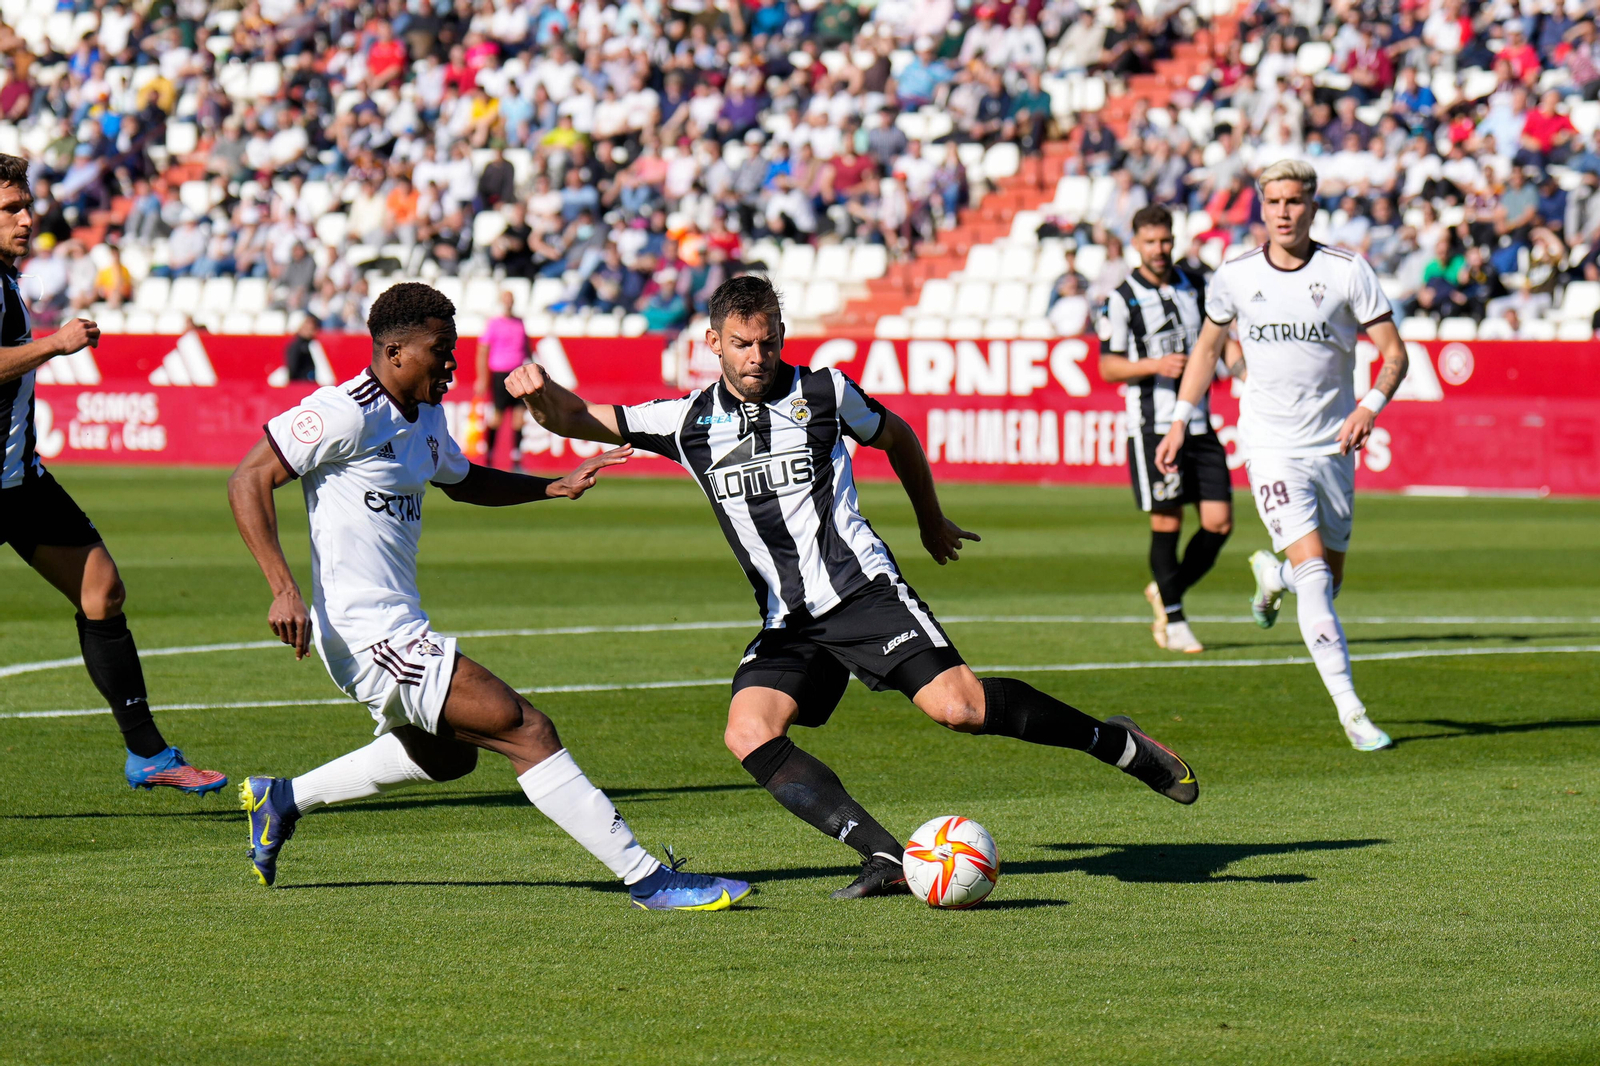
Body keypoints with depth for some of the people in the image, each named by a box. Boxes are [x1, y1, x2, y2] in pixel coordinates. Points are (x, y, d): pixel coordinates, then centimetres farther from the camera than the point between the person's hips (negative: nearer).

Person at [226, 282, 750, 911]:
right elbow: (248, 481, -18)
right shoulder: (350, 413, -17)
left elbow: (461, 481, 32)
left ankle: (283, 799, 36)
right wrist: (284, 589, -27)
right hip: (367, 630, -11)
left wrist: (556, 486, 20)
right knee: (525, 732, -13)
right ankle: (647, 879, -10)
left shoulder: (425, 416, 12)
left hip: (396, 624, 11)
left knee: (447, 756, 31)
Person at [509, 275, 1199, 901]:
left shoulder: (824, 392, 0)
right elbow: (578, 420, 3)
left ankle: (1115, 743, 0)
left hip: (863, 590, -3)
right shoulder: (689, 422, 4)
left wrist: (931, 520, 29)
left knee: (958, 707, -21)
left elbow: (896, 437, 19)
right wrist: (540, 391, -19)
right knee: (749, 734, -22)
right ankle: (885, 857, -23)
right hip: (788, 624, 4)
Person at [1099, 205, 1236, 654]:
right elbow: (1108, 367, -3)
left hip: (1199, 423, 5)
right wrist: (1156, 365, -17)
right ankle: (1173, 621, 6)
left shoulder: (1196, 285, 11)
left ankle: (1167, 591, 21)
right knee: (1167, 522, -5)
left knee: (1219, 521, -1)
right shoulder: (1122, 298, -3)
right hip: (1152, 425, -5)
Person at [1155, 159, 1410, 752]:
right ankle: (1350, 709, -18)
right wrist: (1180, 421, 13)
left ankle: (1273, 577, 48)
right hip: (1271, 446, -1)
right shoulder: (1235, 278, -1)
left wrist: (1371, 405, -22)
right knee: (1313, 569, -18)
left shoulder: (1347, 273, -6)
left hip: (1333, 445, 1)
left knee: (1328, 580, 10)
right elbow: (1207, 347, 17)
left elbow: (1394, 354, -4)